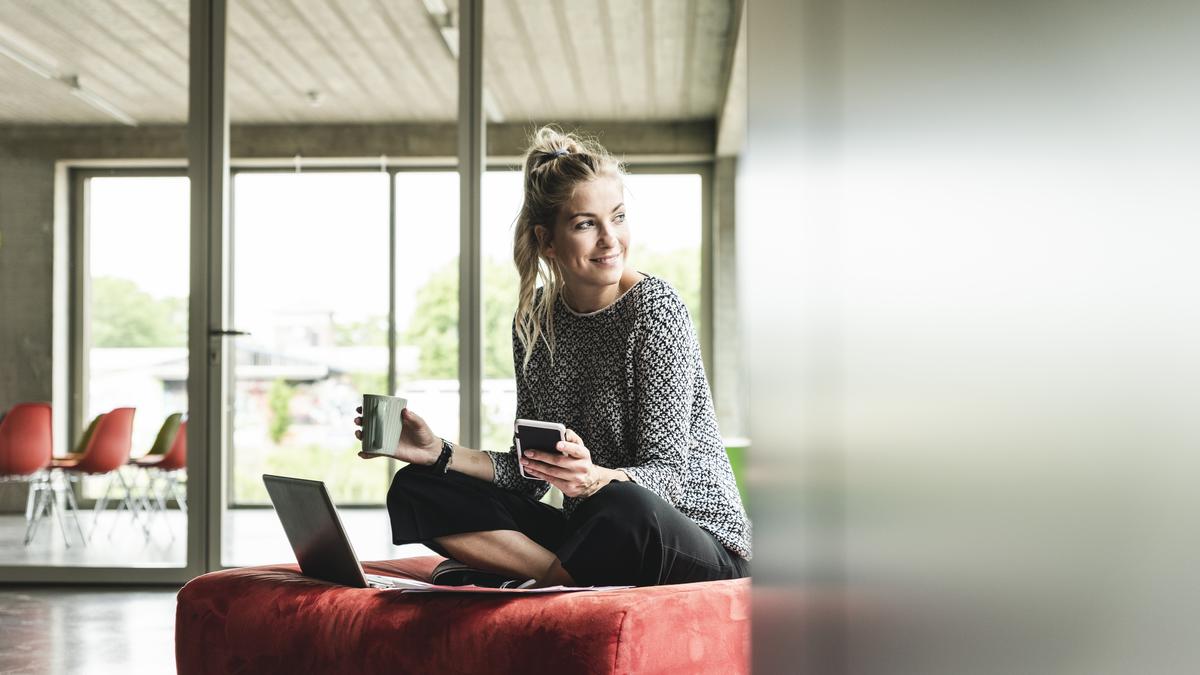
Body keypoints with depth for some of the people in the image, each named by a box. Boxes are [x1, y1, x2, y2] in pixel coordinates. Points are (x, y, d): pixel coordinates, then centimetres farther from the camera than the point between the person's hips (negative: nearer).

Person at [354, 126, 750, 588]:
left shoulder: (654, 308, -13)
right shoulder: (534, 319, 4)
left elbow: (668, 473, -18)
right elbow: (532, 475, 8)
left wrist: (595, 479, -39)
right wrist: (439, 453, -5)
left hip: (698, 537, -6)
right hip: (590, 531, 6)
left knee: (625, 507, -41)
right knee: (414, 488, -4)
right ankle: (579, 581, -19)